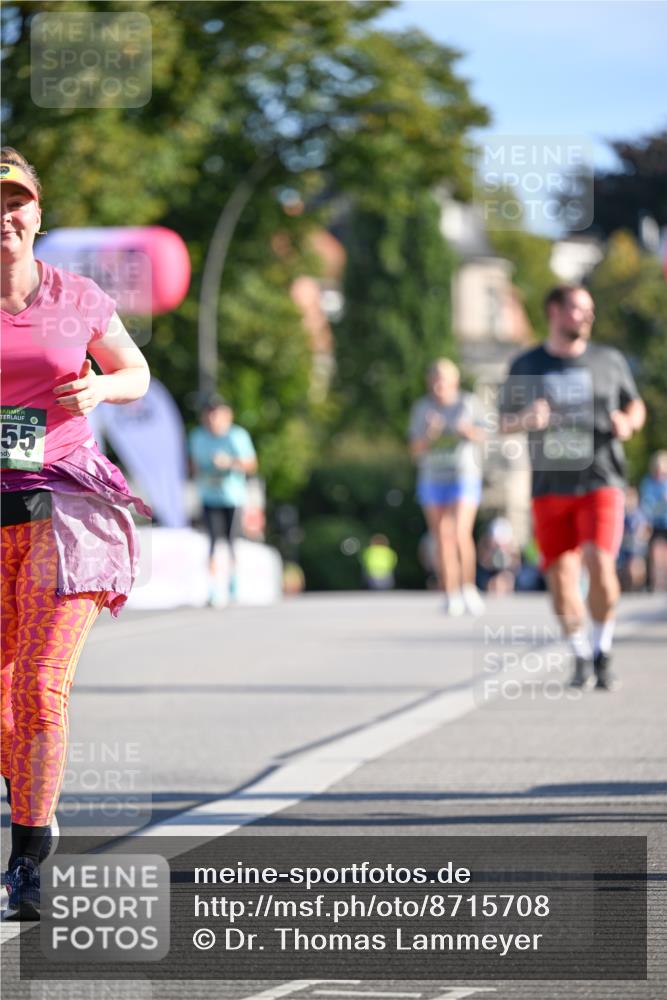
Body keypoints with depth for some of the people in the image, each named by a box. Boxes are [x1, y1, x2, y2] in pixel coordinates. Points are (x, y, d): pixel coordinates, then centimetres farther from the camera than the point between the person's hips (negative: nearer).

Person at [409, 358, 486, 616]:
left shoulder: (469, 402, 2)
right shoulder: (421, 408, 7)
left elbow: (481, 435, -8)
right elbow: (415, 449, 4)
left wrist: (468, 430, -29)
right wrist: (429, 435, -16)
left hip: (464, 476, -2)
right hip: (432, 478, 2)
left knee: (460, 533, -17)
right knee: (442, 539, 1)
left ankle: (468, 587, -2)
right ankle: (451, 597, 5)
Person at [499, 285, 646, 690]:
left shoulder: (610, 360, 6)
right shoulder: (526, 367, 6)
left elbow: (635, 405, 17)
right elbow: (505, 422, 11)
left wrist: (628, 423, -6)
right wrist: (528, 418, -11)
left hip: (600, 481, -1)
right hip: (551, 486, 1)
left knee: (600, 565, -19)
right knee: (562, 577, -2)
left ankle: (603, 653, -1)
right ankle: (581, 657, 19)